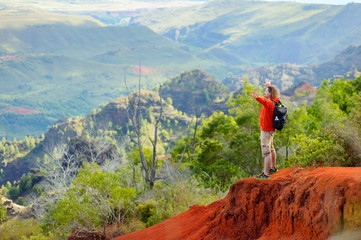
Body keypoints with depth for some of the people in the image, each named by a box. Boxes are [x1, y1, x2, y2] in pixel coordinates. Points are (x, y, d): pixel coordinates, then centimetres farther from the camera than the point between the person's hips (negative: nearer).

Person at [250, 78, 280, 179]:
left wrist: (257, 97, -71)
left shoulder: (270, 103, -27)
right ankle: (273, 168, 41)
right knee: (271, 149, 25)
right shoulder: (273, 100, 2)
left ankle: (265, 174, -11)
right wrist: (268, 85, 44)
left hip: (266, 131, -11)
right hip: (270, 129, 11)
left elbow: (264, 101, -51)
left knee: (266, 152, -10)